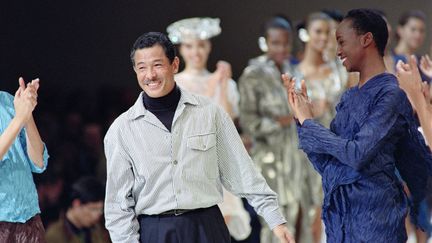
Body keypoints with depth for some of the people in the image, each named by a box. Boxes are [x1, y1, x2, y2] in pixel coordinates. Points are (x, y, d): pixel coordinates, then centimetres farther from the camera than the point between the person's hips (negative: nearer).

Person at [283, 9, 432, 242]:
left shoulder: (390, 94, -10)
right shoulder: (348, 98, 14)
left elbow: (358, 155, -21)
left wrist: (308, 122, -9)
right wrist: (303, 117, 6)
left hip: (373, 221, -8)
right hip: (337, 219, 8)